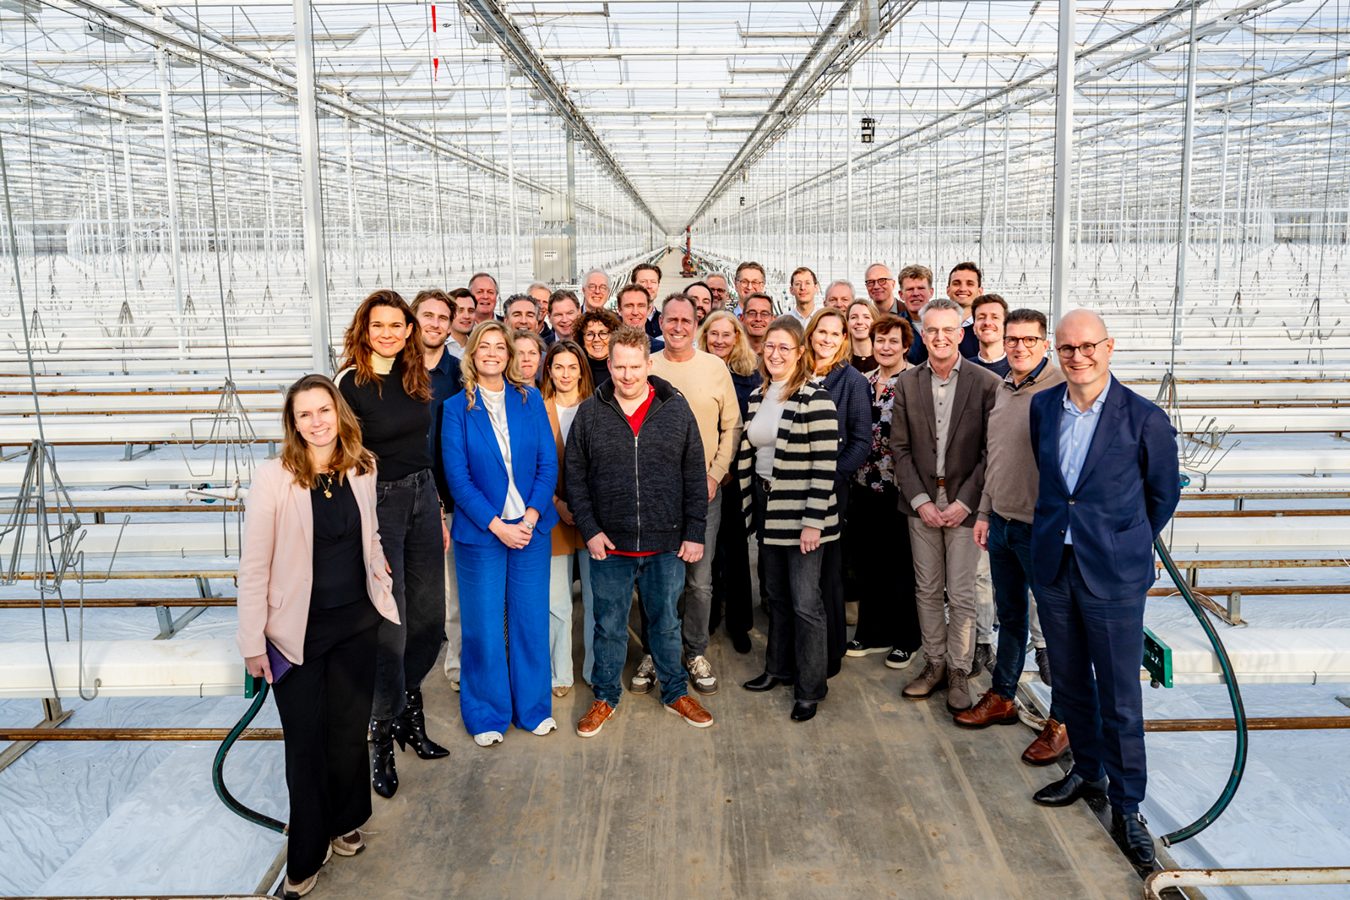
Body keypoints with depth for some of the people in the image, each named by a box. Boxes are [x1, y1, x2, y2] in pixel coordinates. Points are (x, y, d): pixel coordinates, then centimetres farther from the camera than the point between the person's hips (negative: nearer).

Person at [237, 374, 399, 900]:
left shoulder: (361, 470, -1)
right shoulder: (273, 478, -15)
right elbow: (254, 566, -11)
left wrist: (380, 576, 7)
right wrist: (253, 642, -10)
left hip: (356, 622, 4)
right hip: (298, 630, -3)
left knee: (349, 731, 15)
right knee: (305, 742, 7)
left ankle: (344, 825, 39)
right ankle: (305, 858, 25)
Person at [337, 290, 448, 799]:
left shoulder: (416, 379, 9)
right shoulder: (351, 383, -10)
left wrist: (439, 513, 15)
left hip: (423, 498, 6)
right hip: (376, 504, -6)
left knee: (430, 619, 11)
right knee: (389, 626, -1)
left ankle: (407, 707, 32)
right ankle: (383, 736, 16)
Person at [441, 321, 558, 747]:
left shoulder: (530, 399, 2)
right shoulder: (457, 407, -3)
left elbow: (548, 464, 0)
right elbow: (457, 476, -6)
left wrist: (530, 518, -12)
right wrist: (497, 526, -13)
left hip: (531, 527, 2)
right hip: (480, 532, -2)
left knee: (531, 619, 9)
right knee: (484, 624, 6)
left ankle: (533, 707, 26)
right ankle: (486, 714, 23)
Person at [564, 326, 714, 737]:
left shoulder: (676, 408, 0)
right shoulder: (589, 413, -1)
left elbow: (695, 475, 1)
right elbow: (575, 476, 2)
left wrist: (694, 533, -2)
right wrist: (590, 530, -6)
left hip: (667, 544, 0)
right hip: (609, 545, 0)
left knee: (666, 623, 15)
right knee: (609, 626, 12)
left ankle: (676, 692, 33)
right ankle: (605, 698, 29)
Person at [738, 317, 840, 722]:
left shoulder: (815, 397, -14)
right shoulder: (757, 395, 8)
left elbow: (825, 464, -17)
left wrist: (813, 521, -19)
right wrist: (750, 505, 11)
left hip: (801, 515, -7)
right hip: (767, 511, 7)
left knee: (805, 602, 0)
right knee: (776, 595, 17)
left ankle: (810, 688, 13)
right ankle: (779, 668, 33)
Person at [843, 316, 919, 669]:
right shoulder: (863, 382, 10)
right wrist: (853, 470, 11)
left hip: (899, 486, -6)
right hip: (864, 484, 6)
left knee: (901, 565, 4)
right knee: (866, 562, 12)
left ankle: (905, 640, 18)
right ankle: (873, 632, 26)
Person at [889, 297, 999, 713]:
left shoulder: (985, 383, -6)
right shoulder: (907, 383, 3)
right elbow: (900, 448, 3)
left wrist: (965, 502, -12)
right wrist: (920, 500, -6)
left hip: (964, 502, -3)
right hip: (922, 502, 3)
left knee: (961, 595, 2)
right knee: (927, 591, 11)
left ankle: (959, 671, 17)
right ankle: (934, 664, 25)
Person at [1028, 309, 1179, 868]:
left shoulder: (1145, 419, -12)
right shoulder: (1042, 407, 1)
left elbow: (1163, 493, 2)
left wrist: (1127, 545, 10)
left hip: (1114, 576, -4)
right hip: (1053, 567, 5)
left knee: (1120, 699, 4)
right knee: (1070, 684, 18)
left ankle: (1126, 806, 21)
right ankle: (1087, 771, 38)